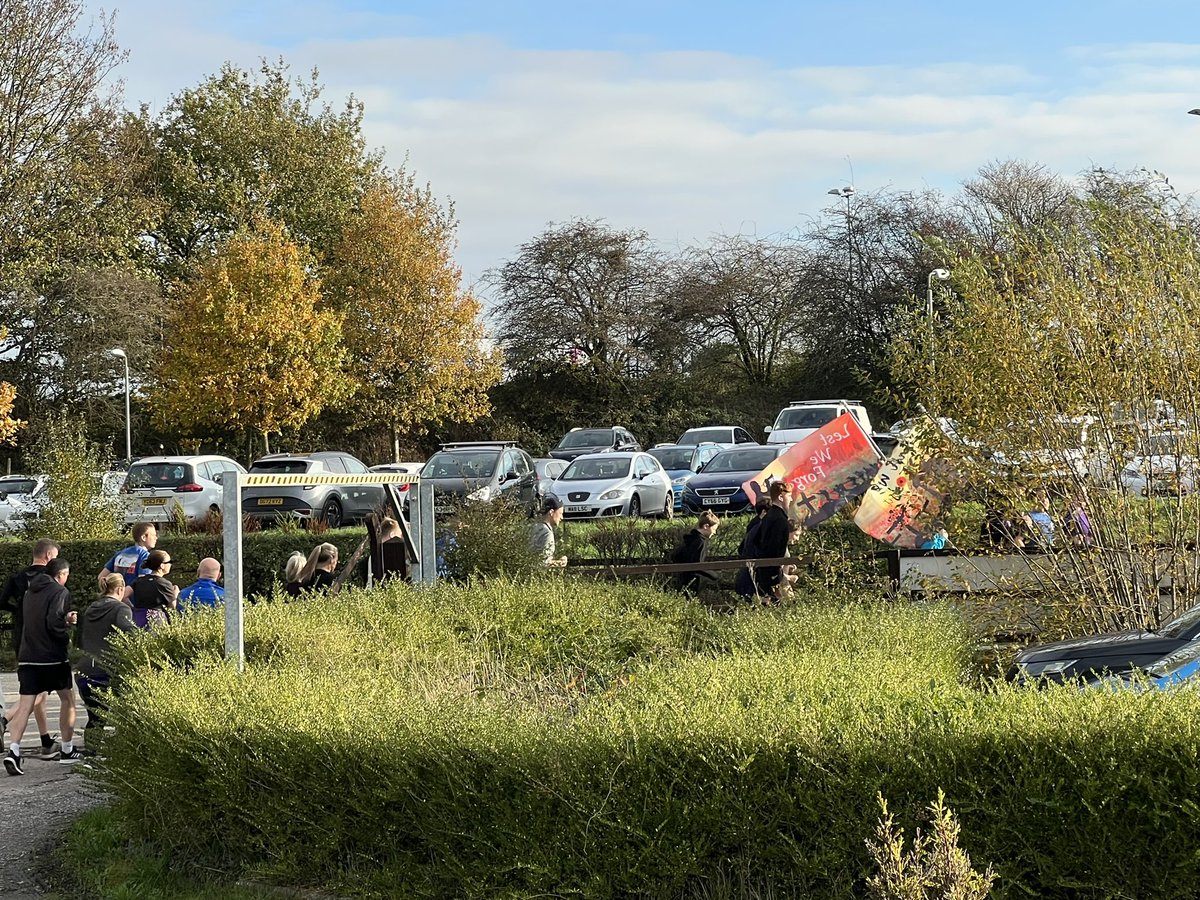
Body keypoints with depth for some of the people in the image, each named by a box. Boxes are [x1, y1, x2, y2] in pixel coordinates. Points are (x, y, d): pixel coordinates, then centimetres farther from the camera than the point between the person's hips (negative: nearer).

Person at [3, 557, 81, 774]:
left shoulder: (31, 591, 15)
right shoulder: (59, 591, -8)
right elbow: (54, 622, -21)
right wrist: (66, 638, -3)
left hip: (27, 656, 5)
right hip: (52, 656, -5)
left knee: (25, 705, -2)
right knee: (67, 699, 14)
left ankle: (13, 750, -20)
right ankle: (67, 750, 19)